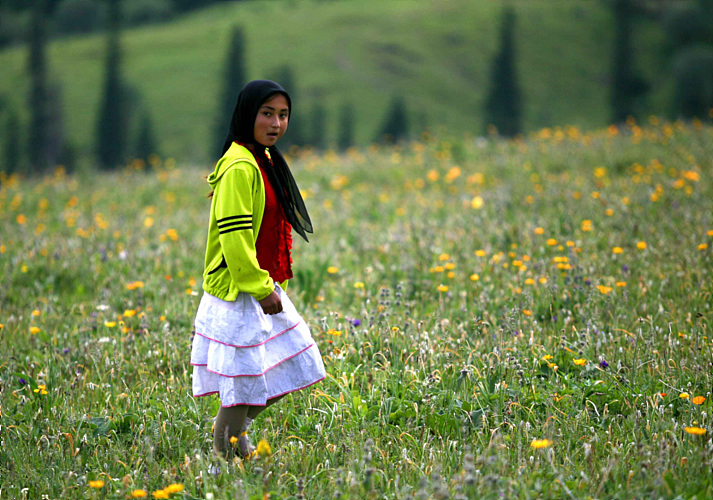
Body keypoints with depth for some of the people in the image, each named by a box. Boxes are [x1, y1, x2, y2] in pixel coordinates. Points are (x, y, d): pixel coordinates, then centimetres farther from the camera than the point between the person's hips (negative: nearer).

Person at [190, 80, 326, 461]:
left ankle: (235, 427, 27)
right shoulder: (240, 167, -19)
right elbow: (233, 235, -23)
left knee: (291, 365, 14)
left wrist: (270, 283, 18)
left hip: (263, 286, 10)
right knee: (245, 376, -3)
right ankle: (225, 450, 10)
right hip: (238, 292, -10)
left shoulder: (265, 160, 12)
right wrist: (261, 289, -20)